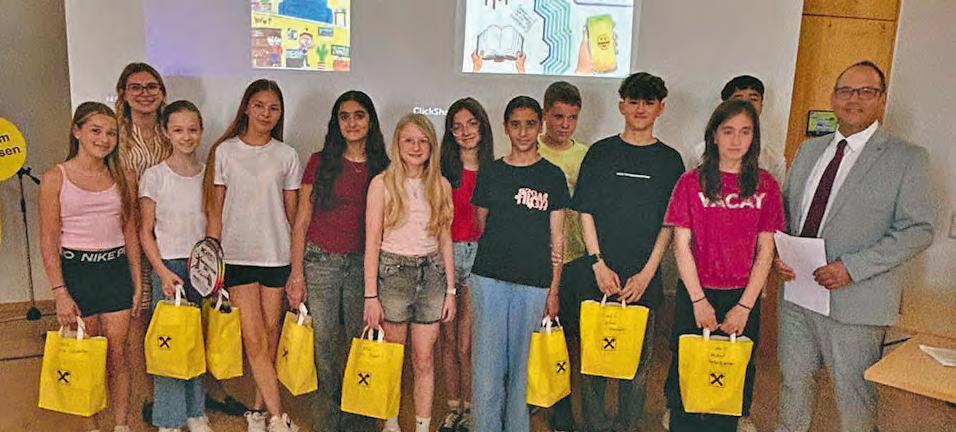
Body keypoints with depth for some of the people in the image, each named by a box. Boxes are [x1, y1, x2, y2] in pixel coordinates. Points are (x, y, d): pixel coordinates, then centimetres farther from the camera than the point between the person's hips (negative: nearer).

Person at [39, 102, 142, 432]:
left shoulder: (123, 178, 5)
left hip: (116, 269, 2)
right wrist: (60, 292, -11)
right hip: (76, 270, -2)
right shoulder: (55, 178, -4)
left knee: (118, 355, 5)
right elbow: (49, 240, -6)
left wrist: (137, 284, 7)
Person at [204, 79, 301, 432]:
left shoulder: (286, 155, 6)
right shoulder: (224, 151, 3)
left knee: (270, 334, 5)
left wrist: (298, 263, 7)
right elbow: (215, 210, 5)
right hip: (237, 255, -1)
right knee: (254, 339, -6)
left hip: (276, 256, 2)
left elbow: (292, 213, 9)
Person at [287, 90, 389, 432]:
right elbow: (301, 221, 2)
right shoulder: (320, 162, 2)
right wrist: (296, 273, -4)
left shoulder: (382, 168, 5)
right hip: (320, 262, -1)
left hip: (362, 264, 1)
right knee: (324, 343, 3)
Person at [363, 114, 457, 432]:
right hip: (392, 271, -2)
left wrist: (450, 289, 6)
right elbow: (372, 241, -6)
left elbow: (445, 240, 9)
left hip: (431, 274, 2)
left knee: (424, 360, 6)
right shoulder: (382, 183, -3)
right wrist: (370, 295, -10)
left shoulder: (441, 185, 6)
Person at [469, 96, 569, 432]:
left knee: (522, 364, 8)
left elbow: (556, 238, 4)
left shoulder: (553, 176, 4)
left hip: (534, 282, -1)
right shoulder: (490, 173, 7)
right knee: (487, 362, 2)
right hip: (489, 278, 1)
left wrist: (554, 290, 1)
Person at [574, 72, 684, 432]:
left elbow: (669, 224, 3)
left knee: (638, 359, 6)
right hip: (599, 275, 0)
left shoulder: (669, 159, 6)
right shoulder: (601, 152, 5)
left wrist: (646, 273, -7)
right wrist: (599, 265, -6)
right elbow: (586, 213, 2)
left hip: (643, 279, 0)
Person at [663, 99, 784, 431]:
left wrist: (744, 307, -7)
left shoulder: (765, 185, 0)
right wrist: (699, 300, -9)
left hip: (743, 296, 1)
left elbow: (765, 251, -1)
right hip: (695, 295, -1)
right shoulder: (692, 182, -4)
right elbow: (681, 245, -5)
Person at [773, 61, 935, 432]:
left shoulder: (908, 158, -5)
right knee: (793, 380, 18)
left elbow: (919, 229, -11)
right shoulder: (808, 150, 12)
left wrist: (852, 268, -20)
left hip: (855, 298, -5)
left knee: (854, 395, 7)